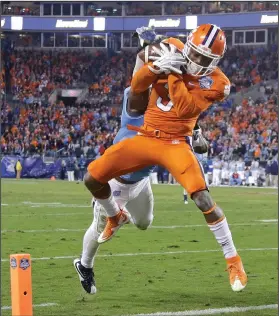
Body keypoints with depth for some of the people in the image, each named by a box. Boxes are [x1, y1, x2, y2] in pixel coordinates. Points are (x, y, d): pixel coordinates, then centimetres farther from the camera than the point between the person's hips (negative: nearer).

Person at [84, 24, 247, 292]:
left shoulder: (215, 83, -10)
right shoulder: (172, 50, 0)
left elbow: (184, 109, -22)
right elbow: (136, 86, -4)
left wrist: (174, 74, -22)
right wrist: (157, 66, -22)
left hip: (175, 144, -4)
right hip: (145, 138, 4)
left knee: (202, 198, -24)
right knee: (92, 178, -2)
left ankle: (233, 260, -9)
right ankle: (116, 217, 32)